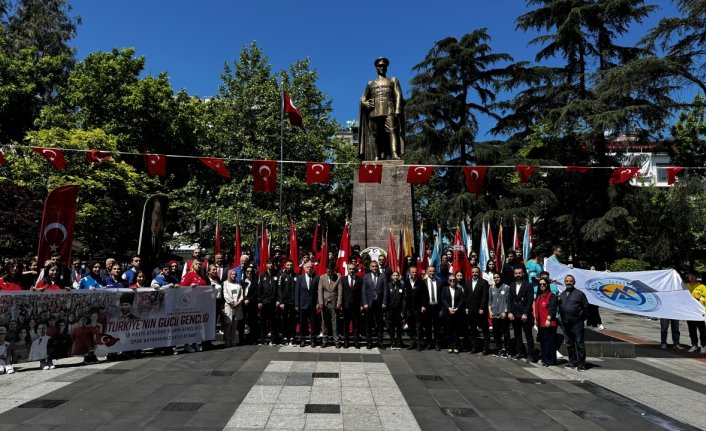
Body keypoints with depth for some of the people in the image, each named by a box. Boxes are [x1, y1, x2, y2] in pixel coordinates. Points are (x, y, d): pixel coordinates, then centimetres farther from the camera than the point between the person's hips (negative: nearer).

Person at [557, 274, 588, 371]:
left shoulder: (579, 293, -2)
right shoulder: (561, 294, 14)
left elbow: (585, 306, -1)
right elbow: (558, 307, 19)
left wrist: (580, 316, -3)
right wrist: (561, 318, 11)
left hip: (576, 323, -5)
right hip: (565, 323, 6)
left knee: (579, 343, -4)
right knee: (569, 344, 13)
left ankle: (581, 364, 2)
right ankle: (572, 361, 23)